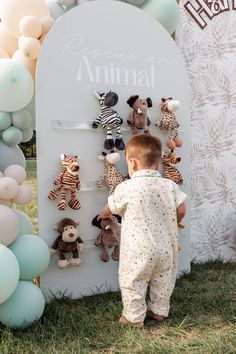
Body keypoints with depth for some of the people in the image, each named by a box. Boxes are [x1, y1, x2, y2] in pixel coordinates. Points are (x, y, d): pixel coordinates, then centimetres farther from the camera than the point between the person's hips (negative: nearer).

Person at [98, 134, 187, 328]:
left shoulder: (126, 188, -13)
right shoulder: (170, 185, -4)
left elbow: (110, 208, 3)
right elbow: (181, 211, -1)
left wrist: (103, 215, 27)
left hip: (138, 250, -4)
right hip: (165, 246, 5)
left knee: (133, 283, 13)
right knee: (163, 281, 22)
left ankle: (134, 317, 24)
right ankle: (159, 311, 38)